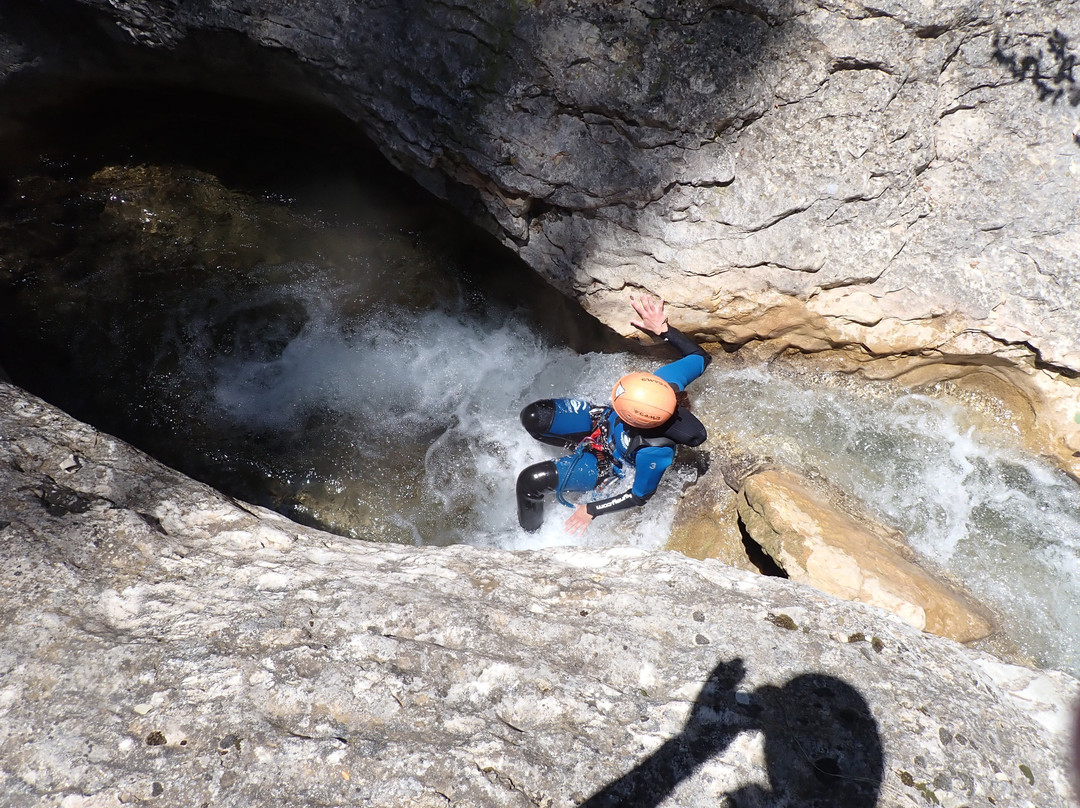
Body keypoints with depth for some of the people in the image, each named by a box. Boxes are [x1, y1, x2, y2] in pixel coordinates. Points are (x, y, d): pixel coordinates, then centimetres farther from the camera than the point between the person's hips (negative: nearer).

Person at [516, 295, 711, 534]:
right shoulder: (666, 381, -34)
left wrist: (591, 510, -13)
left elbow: (640, 496, -23)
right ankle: (580, 445, 24)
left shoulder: (654, 452, -42)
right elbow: (700, 356, -13)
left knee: (530, 481, -15)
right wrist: (662, 328, -19)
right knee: (533, 417, -10)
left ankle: (531, 533, 21)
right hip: (601, 419, 5)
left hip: (608, 463, -5)